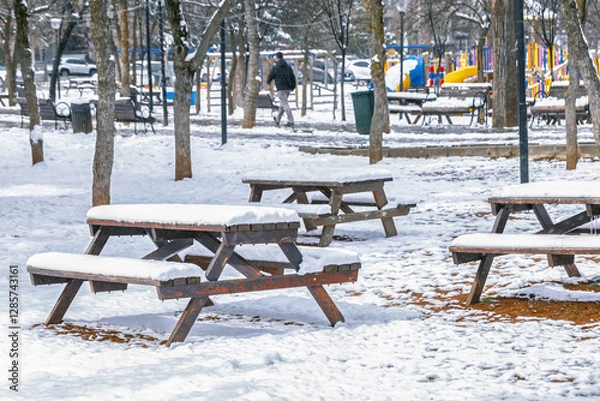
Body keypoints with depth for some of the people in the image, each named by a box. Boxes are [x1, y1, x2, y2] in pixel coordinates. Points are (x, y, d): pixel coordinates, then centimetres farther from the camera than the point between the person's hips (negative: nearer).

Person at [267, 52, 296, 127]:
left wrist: (268, 81, 25)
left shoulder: (275, 68, -7)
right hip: (288, 88, 7)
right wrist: (293, 86, 21)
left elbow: (270, 76, 3)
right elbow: (293, 77, 12)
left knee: (285, 105, -8)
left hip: (281, 89, -7)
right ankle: (277, 119, 32)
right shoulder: (288, 67, 10)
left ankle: (291, 121, -16)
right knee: (282, 104, 19)